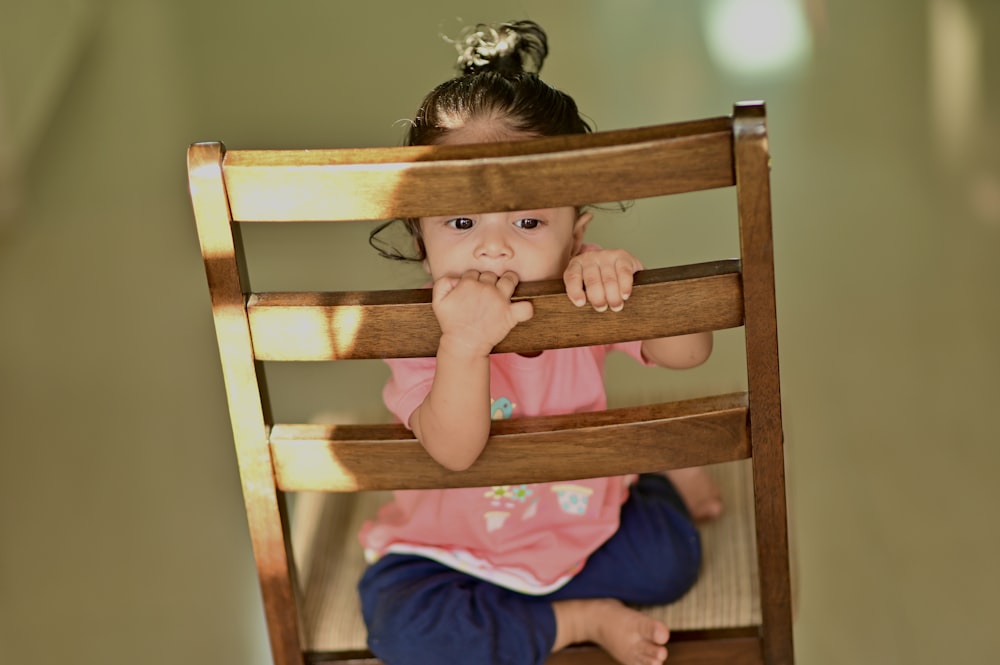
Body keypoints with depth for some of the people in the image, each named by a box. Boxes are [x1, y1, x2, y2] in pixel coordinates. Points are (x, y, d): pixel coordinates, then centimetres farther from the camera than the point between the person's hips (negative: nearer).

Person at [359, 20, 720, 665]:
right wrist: (465, 343, -56)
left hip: (583, 522, 3)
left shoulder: (582, 292, -15)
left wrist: (626, 280, -42)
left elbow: (689, 352, -23)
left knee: (672, 559, -12)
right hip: (454, 544, -2)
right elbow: (454, 451, -38)